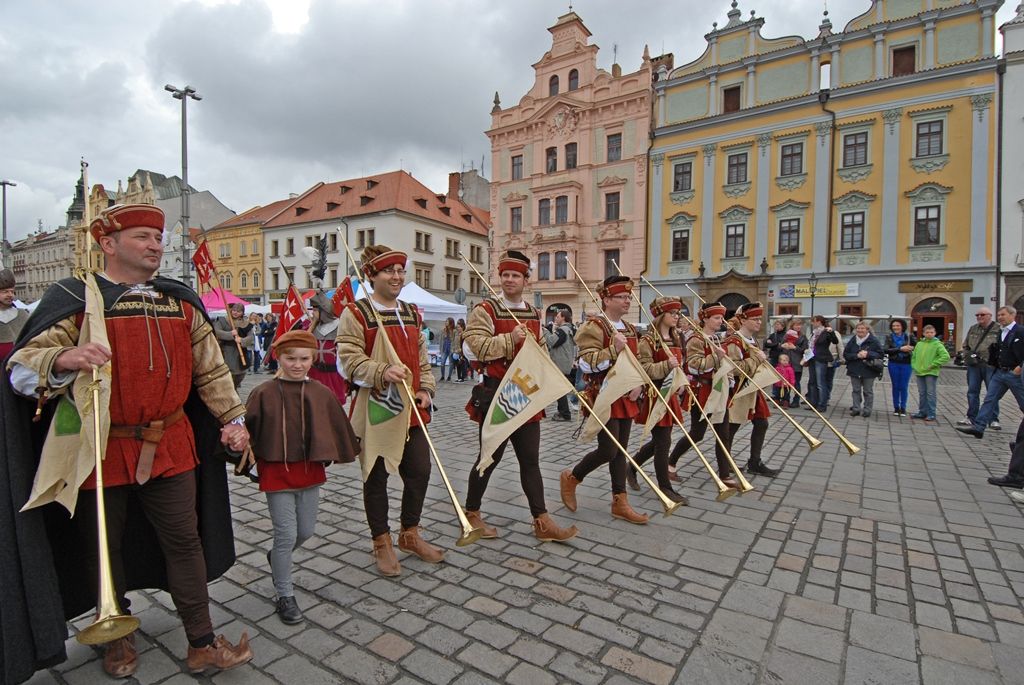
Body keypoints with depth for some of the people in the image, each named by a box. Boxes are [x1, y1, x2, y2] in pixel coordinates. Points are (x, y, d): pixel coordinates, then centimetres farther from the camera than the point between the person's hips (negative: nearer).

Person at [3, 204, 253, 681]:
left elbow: (210, 369, 11)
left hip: (170, 448, 3)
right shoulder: (76, 300, -6)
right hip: (100, 451, -2)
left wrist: (233, 418, 7)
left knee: (185, 541, 8)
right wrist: (64, 360, -34)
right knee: (103, 547, 16)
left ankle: (202, 645, 23)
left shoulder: (180, 301, 6)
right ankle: (118, 637, 41)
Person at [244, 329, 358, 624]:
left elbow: (337, 429, 6)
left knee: (306, 531, 16)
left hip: (310, 473, 4)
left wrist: (328, 456, 12)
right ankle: (285, 596, 22)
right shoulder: (264, 394, -11)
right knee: (287, 534, 2)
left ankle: (277, 557, 49)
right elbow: (247, 431, -8)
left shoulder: (322, 394, -4)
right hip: (277, 475, -3)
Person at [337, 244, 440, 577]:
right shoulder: (355, 313, -8)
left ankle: (410, 534, 32)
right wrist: (383, 372, -30)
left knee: (420, 471, 10)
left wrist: (426, 389, 2)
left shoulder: (412, 313, 12)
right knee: (376, 476, 8)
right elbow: (348, 361, -15)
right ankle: (382, 543, 27)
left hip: (412, 409, 6)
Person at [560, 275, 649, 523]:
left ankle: (620, 502, 20)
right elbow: (586, 365, -21)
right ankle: (570, 477, 19)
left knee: (621, 450, 11)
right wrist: (613, 349, -28)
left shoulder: (630, 329, 13)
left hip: (626, 398, 8)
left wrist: (638, 384, 3)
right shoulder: (593, 327, -13)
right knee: (608, 451, -5)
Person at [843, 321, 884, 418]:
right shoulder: (852, 340, 3)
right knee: (856, 390, 9)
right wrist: (856, 355, -15)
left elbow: (881, 354, -4)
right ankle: (856, 409, 16)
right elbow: (845, 354, 1)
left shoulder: (874, 341, -5)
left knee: (868, 391, 6)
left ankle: (867, 410, 14)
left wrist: (868, 354, -19)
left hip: (869, 371, -3)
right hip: (854, 370, 3)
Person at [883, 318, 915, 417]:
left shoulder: (909, 336, -1)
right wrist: (900, 349, -21)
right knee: (895, 386, 8)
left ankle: (903, 408, 14)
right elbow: (886, 350, -12)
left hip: (906, 364, -1)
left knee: (904, 387, 3)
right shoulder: (889, 336, -1)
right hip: (893, 364, 1)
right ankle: (896, 408, 17)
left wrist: (912, 348, -17)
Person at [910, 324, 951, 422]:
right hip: (919, 372, 5)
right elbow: (913, 356, 19)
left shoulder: (937, 344, -4)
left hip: (931, 373, -5)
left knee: (931, 394, -1)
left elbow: (946, 356, -13)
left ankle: (931, 414, 4)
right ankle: (922, 412, 19)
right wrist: (914, 366, 7)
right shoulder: (919, 344, 11)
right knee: (922, 394, 11)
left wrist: (934, 364, -13)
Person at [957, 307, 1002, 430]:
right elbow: (965, 346, 19)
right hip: (974, 365, 5)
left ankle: (993, 420, 9)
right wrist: (967, 356, 4)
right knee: (972, 392, 9)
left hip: (990, 366, -5)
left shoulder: (998, 329, -3)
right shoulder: (973, 329, 13)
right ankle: (971, 418, 17)